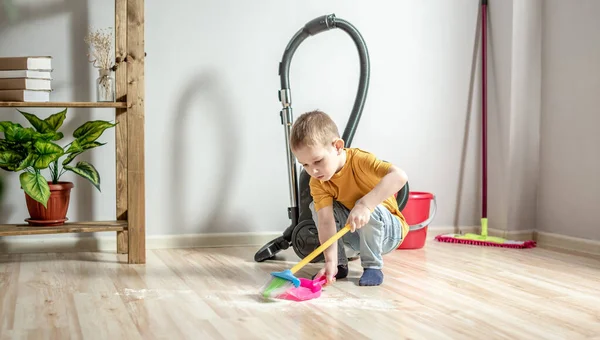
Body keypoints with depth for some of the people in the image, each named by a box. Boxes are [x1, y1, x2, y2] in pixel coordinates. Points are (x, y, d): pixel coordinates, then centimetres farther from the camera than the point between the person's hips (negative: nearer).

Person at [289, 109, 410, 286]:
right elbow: (326, 222, -25)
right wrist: (330, 261, -40)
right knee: (316, 207, -13)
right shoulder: (318, 184, -15)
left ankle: (373, 266, -16)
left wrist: (365, 204, -54)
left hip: (390, 232, -4)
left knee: (369, 208, -34)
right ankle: (339, 265, -4)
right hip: (357, 235, 5)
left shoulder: (359, 159, -28)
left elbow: (399, 176, -44)